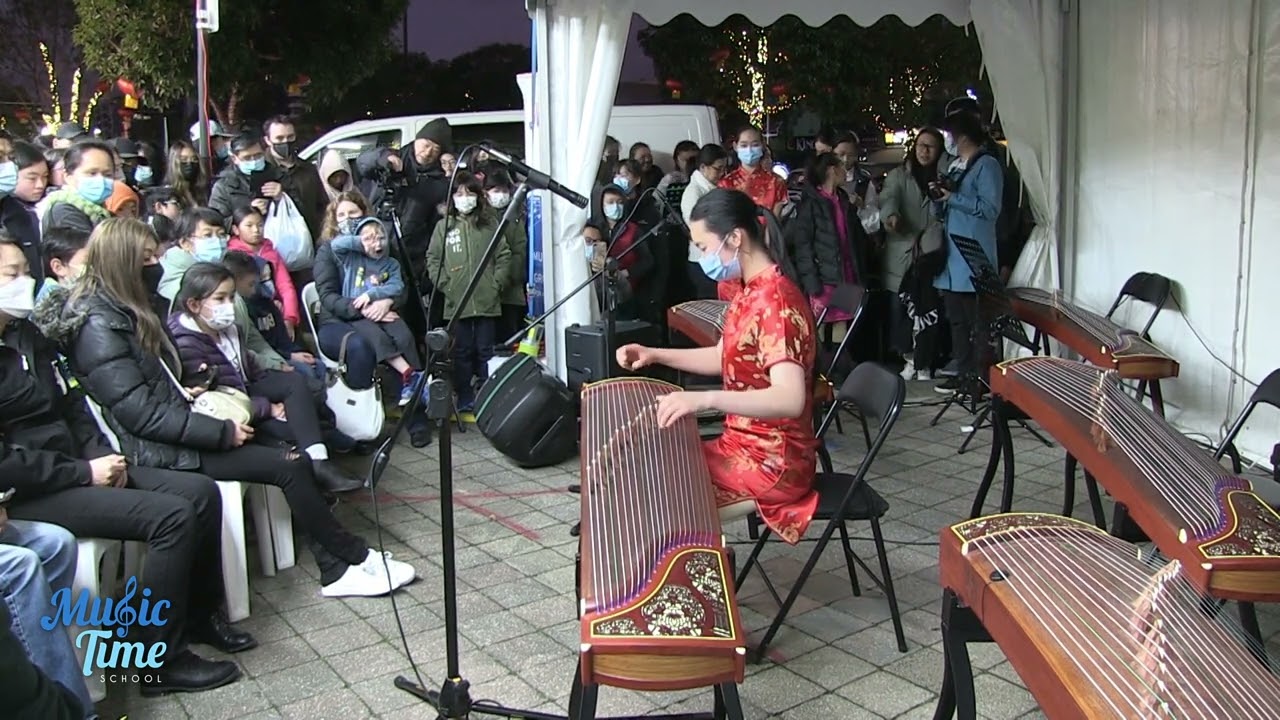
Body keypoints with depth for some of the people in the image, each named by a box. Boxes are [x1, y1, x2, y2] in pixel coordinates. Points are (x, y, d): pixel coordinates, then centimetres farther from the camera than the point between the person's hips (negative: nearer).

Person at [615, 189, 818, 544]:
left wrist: (704, 399, -46)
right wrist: (655, 355, 8)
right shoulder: (754, 290, 6)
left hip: (771, 463, -9)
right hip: (746, 445, 9)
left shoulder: (775, 300, -23)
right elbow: (725, 358, 19)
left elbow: (790, 399, -35)